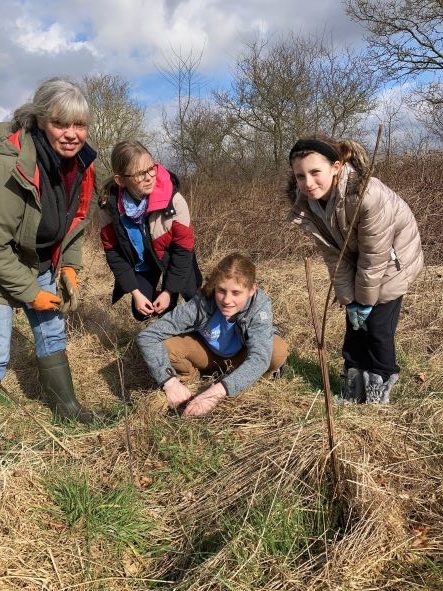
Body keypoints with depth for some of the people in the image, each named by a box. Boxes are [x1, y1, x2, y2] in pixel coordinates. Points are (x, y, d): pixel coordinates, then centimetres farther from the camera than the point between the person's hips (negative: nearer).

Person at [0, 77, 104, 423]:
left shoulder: (81, 162, -10)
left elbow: (78, 219, 6)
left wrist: (70, 267, -3)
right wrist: (29, 293, -21)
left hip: (42, 264, 7)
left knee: (53, 334, 15)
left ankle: (67, 407, 31)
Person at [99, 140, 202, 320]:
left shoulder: (173, 200, -32)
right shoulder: (110, 206, -25)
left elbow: (183, 247, -21)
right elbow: (112, 251, -13)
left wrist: (169, 291, -18)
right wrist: (135, 292, -15)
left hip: (172, 259, -2)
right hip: (141, 264, 2)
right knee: (141, 312, 5)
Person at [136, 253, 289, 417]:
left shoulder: (260, 305, -33)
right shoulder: (200, 304, -34)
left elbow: (260, 357, -43)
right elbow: (147, 336, -34)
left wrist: (217, 392, -54)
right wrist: (170, 381, -45)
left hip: (241, 357, 0)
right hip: (207, 354, 1)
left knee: (279, 351, -32)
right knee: (165, 345, -29)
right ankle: (188, 376, 3)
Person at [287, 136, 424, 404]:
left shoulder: (368, 195, -39)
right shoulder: (306, 204, -19)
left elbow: (373, 258, -29)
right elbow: (334, 256, -11)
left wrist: (366, 301, -17)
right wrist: (349, 301, -10)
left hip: (391, 260, -5)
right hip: (356, 262, 6)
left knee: (378, 326, -4)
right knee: (355, 322, 10)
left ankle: (379, 390, 18)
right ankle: (352, 391, 24)